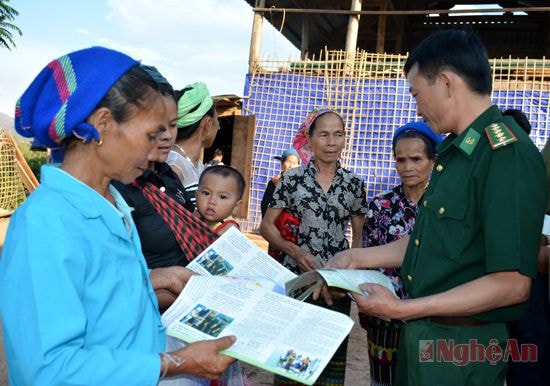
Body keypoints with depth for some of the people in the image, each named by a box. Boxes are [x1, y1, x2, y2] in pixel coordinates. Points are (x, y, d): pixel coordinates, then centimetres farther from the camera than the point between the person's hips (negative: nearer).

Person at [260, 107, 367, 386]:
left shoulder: (354, 184, 4)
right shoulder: (292, 178, -2)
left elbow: (360, 235, 11)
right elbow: (267, 226, 0)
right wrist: (294, 250, -15)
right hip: (295, 277, -2)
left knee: (333, 351, 12)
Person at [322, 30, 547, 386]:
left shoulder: (508, 155, -21)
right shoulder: (455, 150, 8)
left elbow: (513, 284, -24)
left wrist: (403, 309, -23)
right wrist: (358, 258, 12)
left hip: (461, 346, -8)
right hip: (419, 332, 8)